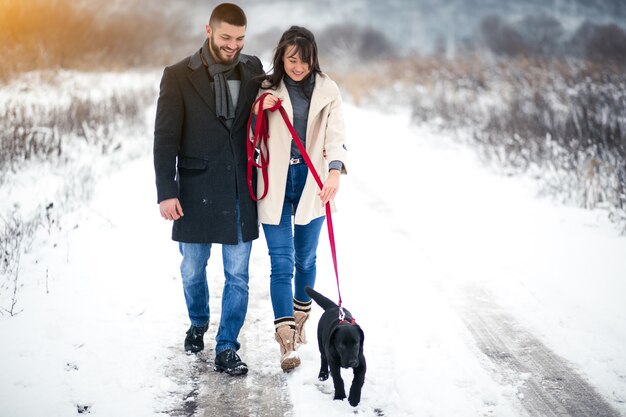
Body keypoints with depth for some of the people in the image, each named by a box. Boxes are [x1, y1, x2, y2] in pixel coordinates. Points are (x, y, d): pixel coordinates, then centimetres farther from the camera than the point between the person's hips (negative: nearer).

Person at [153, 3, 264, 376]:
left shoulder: (253, 69, 4)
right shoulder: (179, 76, -4)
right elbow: (166, 138, -6)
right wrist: (166, 191, -11)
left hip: (240, 191, 2)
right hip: (196, 191, -2)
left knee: (238, 275, 4)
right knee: (193, 271, 13)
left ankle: (227, 348, 14)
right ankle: (198, 323, 40)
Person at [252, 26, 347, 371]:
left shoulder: (327, 90, 0)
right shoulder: (266, 89, 2)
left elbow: (335, 134, -11)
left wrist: (335, 171, -29)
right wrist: (261, 110, -12)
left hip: (311, 182, 1)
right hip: (275, 184, -1)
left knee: (305, 258, 14)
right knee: (282, 263, -6)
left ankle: (299, 319, 36)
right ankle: (287, 341, -8)